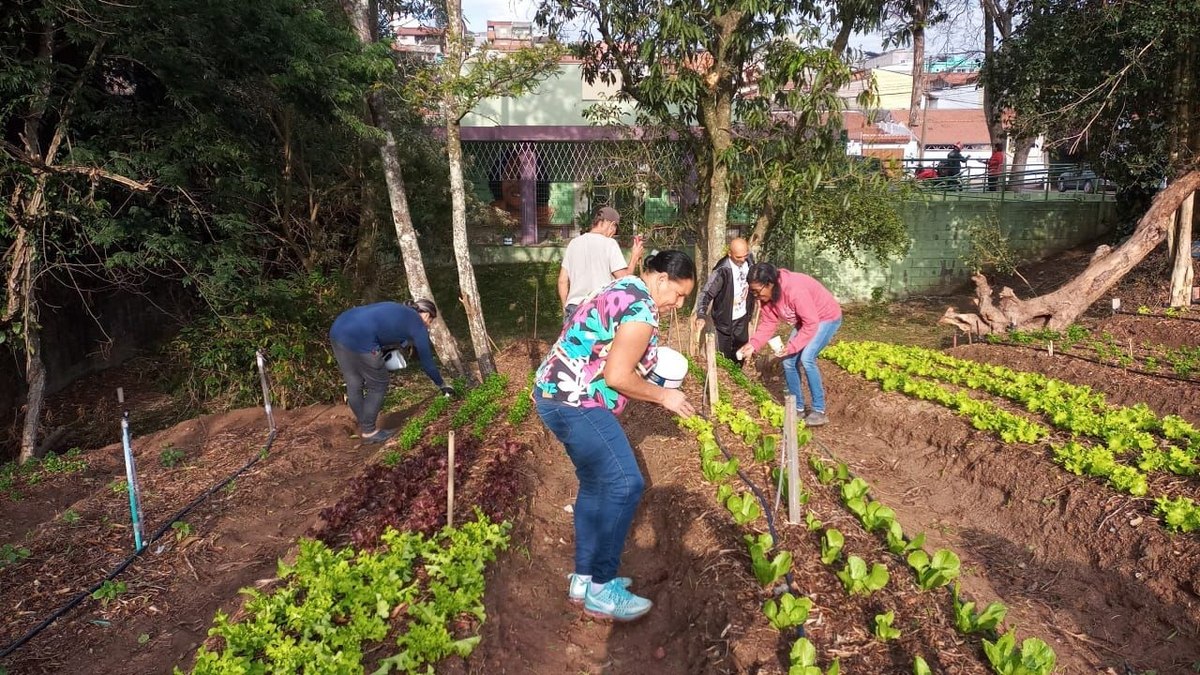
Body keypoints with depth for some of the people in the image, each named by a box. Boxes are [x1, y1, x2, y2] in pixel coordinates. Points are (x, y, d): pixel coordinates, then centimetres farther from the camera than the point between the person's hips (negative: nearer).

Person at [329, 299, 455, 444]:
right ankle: (368, 432, 23)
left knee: (354, 385, 21)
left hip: (338, 329, 8)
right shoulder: (418, 325, 10)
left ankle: (364, 426, 36)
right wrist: (442, 385, 29)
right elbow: (426, 361, 16)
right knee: (378, 386, 12)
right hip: (358, 338, -8)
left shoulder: (398, 311, 30)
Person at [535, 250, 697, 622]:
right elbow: (617, 377, -19)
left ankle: (584, 578, 26)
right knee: (625, 484, -8)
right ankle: (601, 590, 0)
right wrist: (664, 396, -6)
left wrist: (649, 375, 15)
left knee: (596, 484, 16)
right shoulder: (642, 308, -15)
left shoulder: (624, 290, 16)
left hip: (558, 393, 11)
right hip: (575, 402, -11)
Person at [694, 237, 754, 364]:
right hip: (725, 319, -5)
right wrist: (701, 316, -41)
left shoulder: (749, 260, -8)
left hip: (742, 317, 5)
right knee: (725, 355, 5)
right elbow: (707, 293, -28)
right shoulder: (722, 270, -27)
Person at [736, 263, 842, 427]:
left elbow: (811, 323, -31)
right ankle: (798, 408, 16)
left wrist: (792, 346, -32)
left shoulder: (795, 290, -37)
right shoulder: (766, 295, -12)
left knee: (806, 358, -23)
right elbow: (768, 324, -6)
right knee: (789, 361, 1)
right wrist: (753, 344, -19)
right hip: (805, 320, 8)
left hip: (827, 318, -8)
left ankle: (819, 411, -12)